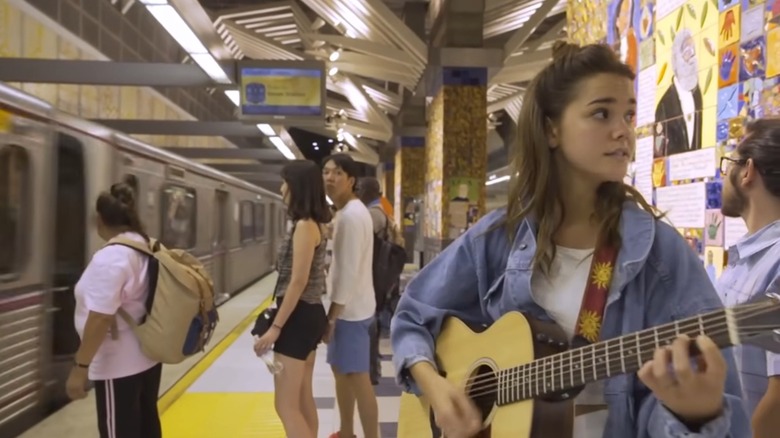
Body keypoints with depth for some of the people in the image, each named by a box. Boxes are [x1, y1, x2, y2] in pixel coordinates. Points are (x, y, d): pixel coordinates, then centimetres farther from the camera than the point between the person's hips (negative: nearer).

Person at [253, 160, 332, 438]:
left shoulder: (305, 225, -17)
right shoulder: (313, 224, 12)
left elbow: (299, 281, -22)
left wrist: (275, 327, -20)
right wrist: (279, 315, 16)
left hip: (299, 316, -10)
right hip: (308, 314, 10)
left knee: (286, 405, -3)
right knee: (303, 399, 18)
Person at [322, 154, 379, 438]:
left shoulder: (351, 215, -19)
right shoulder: (349, 212, 12)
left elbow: (349, 271, -22)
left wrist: (332, 316, -19)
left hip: (350, 310, -10)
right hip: (348, 306, 10)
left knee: (357, 377, -3)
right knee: (340, 370, 20)